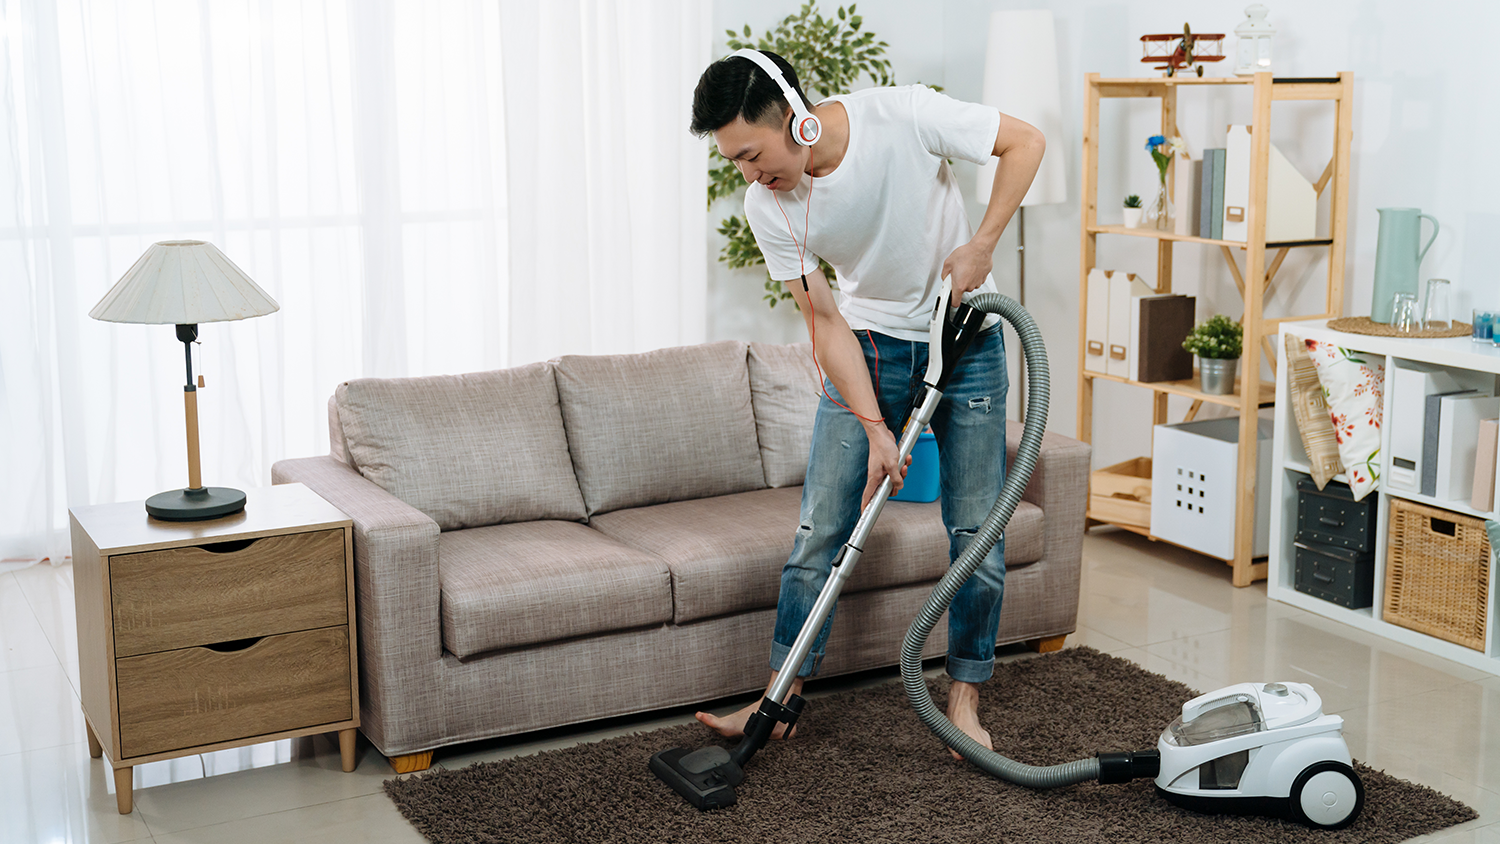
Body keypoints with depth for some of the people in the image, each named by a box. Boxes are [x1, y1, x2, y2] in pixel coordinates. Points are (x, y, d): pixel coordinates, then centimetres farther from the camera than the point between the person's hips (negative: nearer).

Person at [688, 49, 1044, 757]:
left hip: (967, 340, -1)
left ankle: (964, 699, 16)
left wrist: (982, 244, -20)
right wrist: (875, 428, -18)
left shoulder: (903, 115, -25)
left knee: (977, 528, 1)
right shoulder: (768, 207, -16)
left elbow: (1024, 142, -13)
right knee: (821, 526, -3)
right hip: (868, 347, 2)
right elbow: (826, 322, -13)